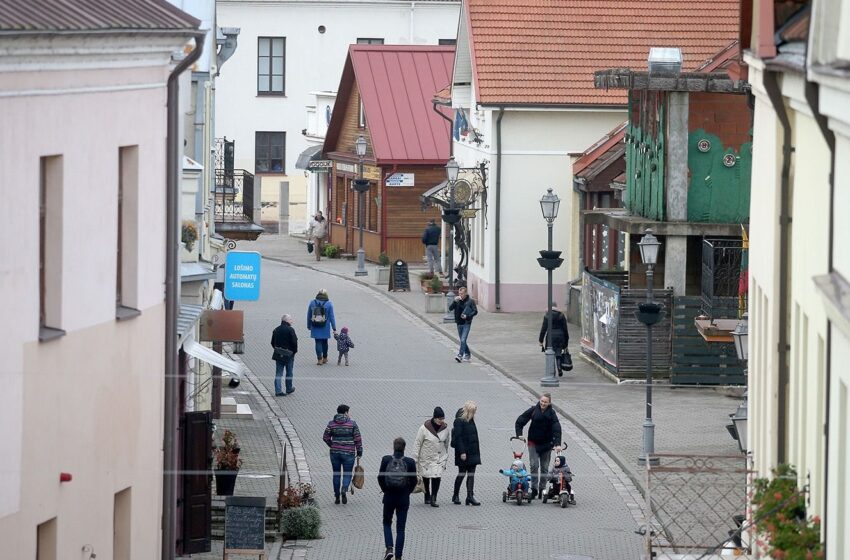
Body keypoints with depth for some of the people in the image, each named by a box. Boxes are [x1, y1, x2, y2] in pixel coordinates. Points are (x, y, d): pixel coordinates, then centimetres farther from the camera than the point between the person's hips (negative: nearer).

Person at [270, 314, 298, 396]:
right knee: (289, 373, 13)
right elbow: (294, 342, -16)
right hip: (289, 355, -4)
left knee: (278, 373, 5)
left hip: (278, 355, 4)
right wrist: (294, 351, -1)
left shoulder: (276, 330, 5)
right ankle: (289, 389, 25)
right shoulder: (290, 330, -14)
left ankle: (278, 391, -1)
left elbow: (273, 342, 10)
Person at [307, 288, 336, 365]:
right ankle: (325, 358, 26)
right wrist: (334, 328, -2)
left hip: (315, 327, 0)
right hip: (325, 328, 0)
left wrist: (309, 326, 16)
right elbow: (332, 317, -5)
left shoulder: (312, 303, -1)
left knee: (318, 342, 4)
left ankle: (319, 359, -6)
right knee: (324, 342, 15)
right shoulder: (329, 304, -6)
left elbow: (309, 315, 6)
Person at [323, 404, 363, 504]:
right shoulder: (352, 423, -5)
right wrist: (359, 452, 3)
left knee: (336, 473, 14)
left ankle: (337, 497, 17)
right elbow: (358, 439, -6)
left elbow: (326, 437, 3)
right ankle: (344, 489, -22)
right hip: (348, 453, -2)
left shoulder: (331, 424, 1)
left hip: (335, 452, 2)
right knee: (347, 473, 6)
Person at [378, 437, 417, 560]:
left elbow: (380, 478, -4)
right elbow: (413, 481, -3)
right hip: (403, 499, 0)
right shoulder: (410, 462, -10)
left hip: (389, 496, 0)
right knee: (400, 528, 7)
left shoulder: (386, 460, -9)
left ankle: (389, 548, 0)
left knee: (387, 523, 20)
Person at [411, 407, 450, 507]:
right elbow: (417, 444, -9)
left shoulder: (445, 428, -4)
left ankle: (433, 499, -11)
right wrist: (414, 460, -8)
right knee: (426, 478, 10)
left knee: (437, 477, -15)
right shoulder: (424, 428, -15)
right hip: (426, 457, -1)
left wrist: (446, 458, 17)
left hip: (440, 457, 1)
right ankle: (427, 497, 30)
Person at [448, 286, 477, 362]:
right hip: (459, 323, 5)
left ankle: (460, 355, -19)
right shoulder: (457, 301, 4)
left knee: (463, 340, -15)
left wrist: (467, 316, -17)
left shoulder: (470, 301, -5)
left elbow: (475, 311, -4)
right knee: (462, 340, 13)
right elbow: (450, 308, -2)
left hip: (466, 323, -5)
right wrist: (455, 301, -16)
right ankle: (467, 355, 28)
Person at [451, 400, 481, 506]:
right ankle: (456, 496, 14)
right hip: (464, 452, -8)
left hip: (472, 452, 8)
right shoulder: (459, 421, -11)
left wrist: (477, 451, 14)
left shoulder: (470, 420, 13)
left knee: (471, 474, 2)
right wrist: (462, 452, -21)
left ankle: (470, 496, 0)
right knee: (462, 473, 1)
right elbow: (458, 437, -16)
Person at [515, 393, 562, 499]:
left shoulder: (551, 413, -9)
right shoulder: (534, 410, -6)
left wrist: (557, 444, -27)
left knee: (544, 467, 7)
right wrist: (519, 434, -8)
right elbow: (520, 421, 2)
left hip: (546, 444, 0)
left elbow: (556, 429, -16)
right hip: (533, 443, 0)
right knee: (534, 465, -10)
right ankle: (534, 489, -4)